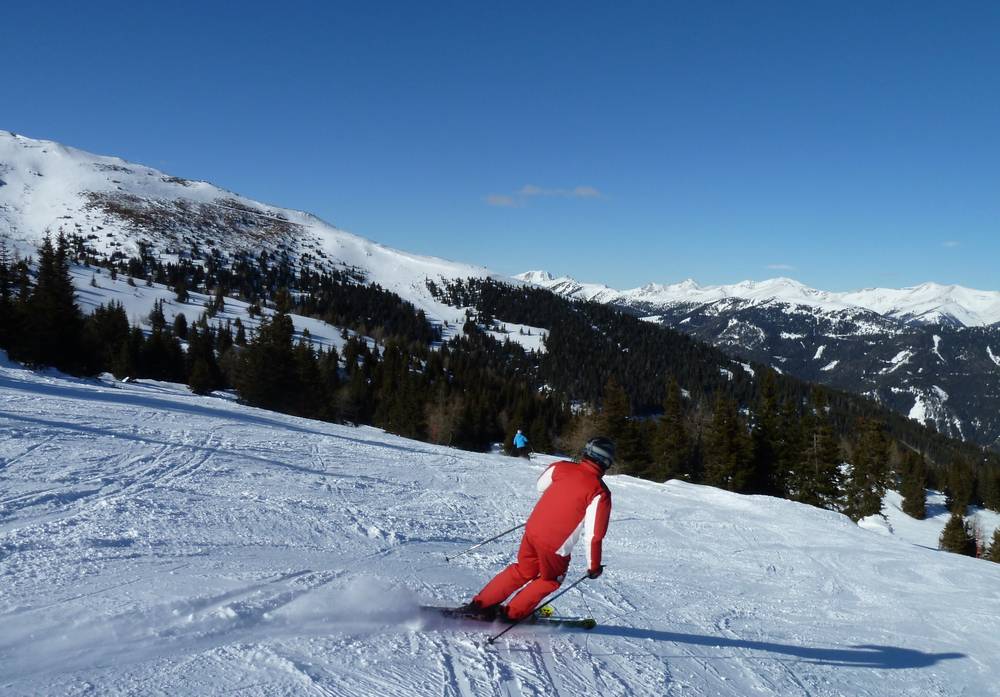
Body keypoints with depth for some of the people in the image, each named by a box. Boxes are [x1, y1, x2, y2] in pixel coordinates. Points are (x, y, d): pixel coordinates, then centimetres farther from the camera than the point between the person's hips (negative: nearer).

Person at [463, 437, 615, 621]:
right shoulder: (600, 493, -17)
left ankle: (480, 604, 26)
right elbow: (593, 535, -17)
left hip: (532, 530, 5)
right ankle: (512, 613, 26)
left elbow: (541, 486, 18)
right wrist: (594, 566, -3)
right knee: (549, 580, 24)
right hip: (556, 546, -5)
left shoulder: (562, 467, -1)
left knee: (523, 571, 26)